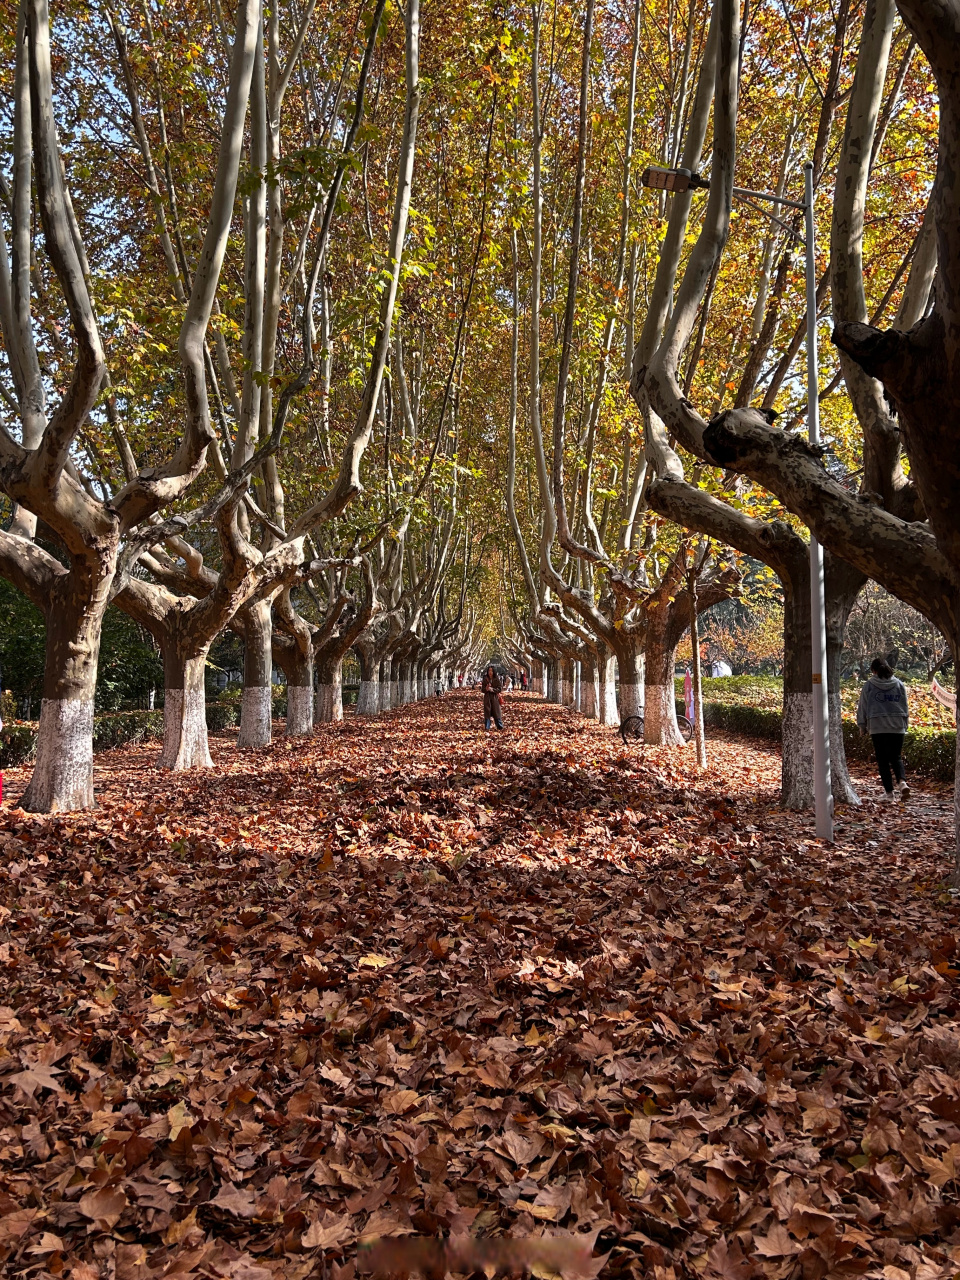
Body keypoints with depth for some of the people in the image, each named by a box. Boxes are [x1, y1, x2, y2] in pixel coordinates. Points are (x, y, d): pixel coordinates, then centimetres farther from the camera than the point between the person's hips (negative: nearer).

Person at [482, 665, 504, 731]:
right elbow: (482, 689, 3)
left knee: (496, 712, 1)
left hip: (495, 697, -1)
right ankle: (486, 727, 8)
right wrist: (486, 689, -19)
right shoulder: (485, 679, 2)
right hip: (487, 698, 1)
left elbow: (500, 688, -6)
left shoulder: (496, 679, -2)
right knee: (487, 712, 2)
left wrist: (492, 689, -18)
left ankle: (500, 726, 9)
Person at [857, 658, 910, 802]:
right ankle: (902, 781, -15)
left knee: (882, 759, 5)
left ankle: (889, 792, 3)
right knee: (896, 757, 12)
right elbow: (905, 707, 12)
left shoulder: (869, 685, -1)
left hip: (877, 726, -2)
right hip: (897, 726, 3)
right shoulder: (899, 684, 8)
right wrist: (904, 724, 22)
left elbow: (863, 706, 2)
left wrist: (862, 725, 11)